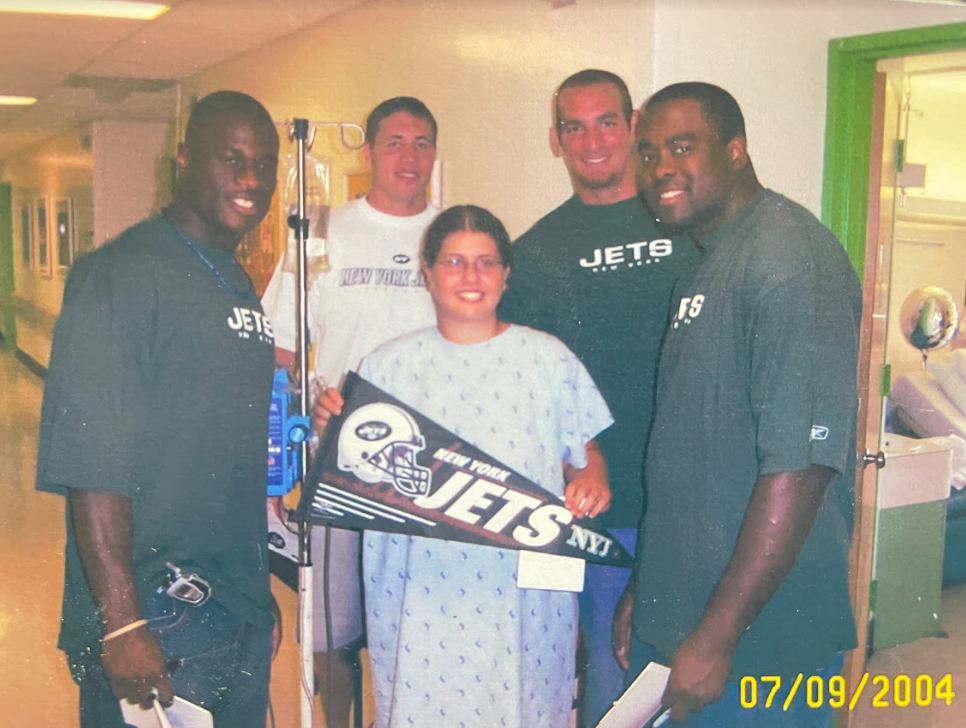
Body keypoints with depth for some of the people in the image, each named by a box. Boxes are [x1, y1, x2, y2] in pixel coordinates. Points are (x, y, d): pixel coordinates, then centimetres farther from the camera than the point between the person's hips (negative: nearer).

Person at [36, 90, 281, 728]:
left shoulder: (241, 286, 11)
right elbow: (90, 464, -19)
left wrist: (261, 599, 16)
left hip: (242, 614, 8)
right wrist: (121, 624, -22)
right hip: (155, 627, -7)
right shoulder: (120, 275, -13)